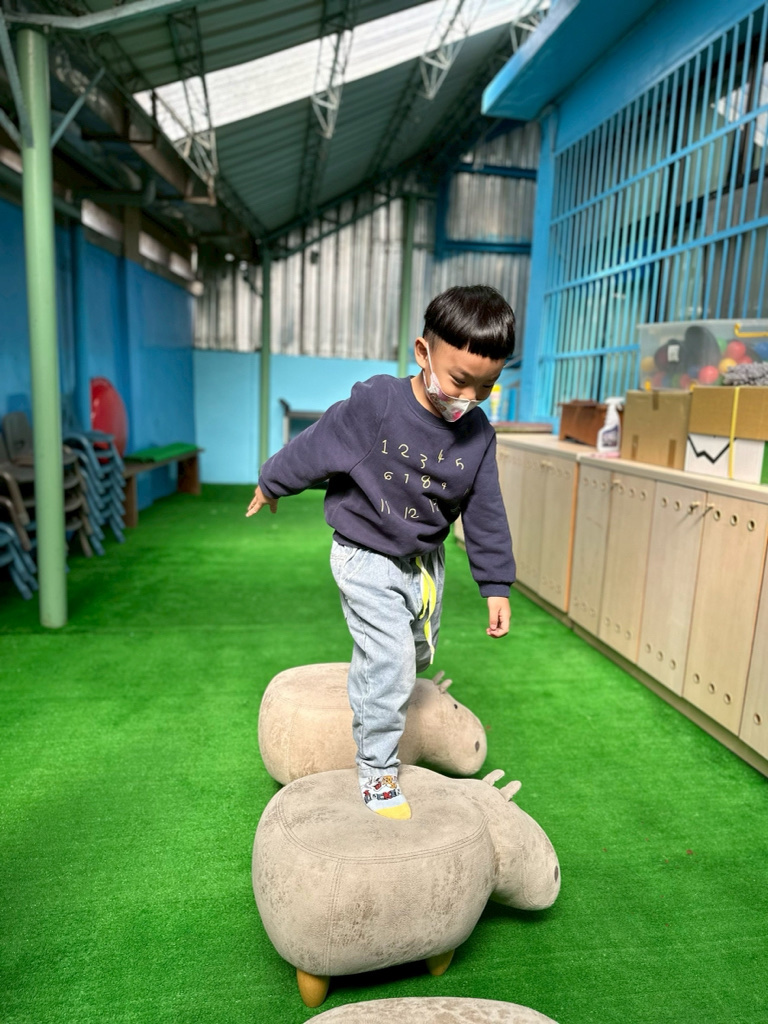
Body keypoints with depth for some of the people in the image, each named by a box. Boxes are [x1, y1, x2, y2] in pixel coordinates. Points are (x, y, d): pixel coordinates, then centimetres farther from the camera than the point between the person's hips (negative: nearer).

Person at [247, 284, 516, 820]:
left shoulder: (478, 435, -9)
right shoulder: (375, 404, -24)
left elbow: (485, 512, -1)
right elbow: (313, 447, -10)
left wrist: (496, 585, 2)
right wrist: (272, 483, 4)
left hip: (424, 560, 6)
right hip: (366, 557, -5)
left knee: (418, 652, 20)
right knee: (390, 662, -9)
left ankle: (375, 701, 53)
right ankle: (377, 772, 12)